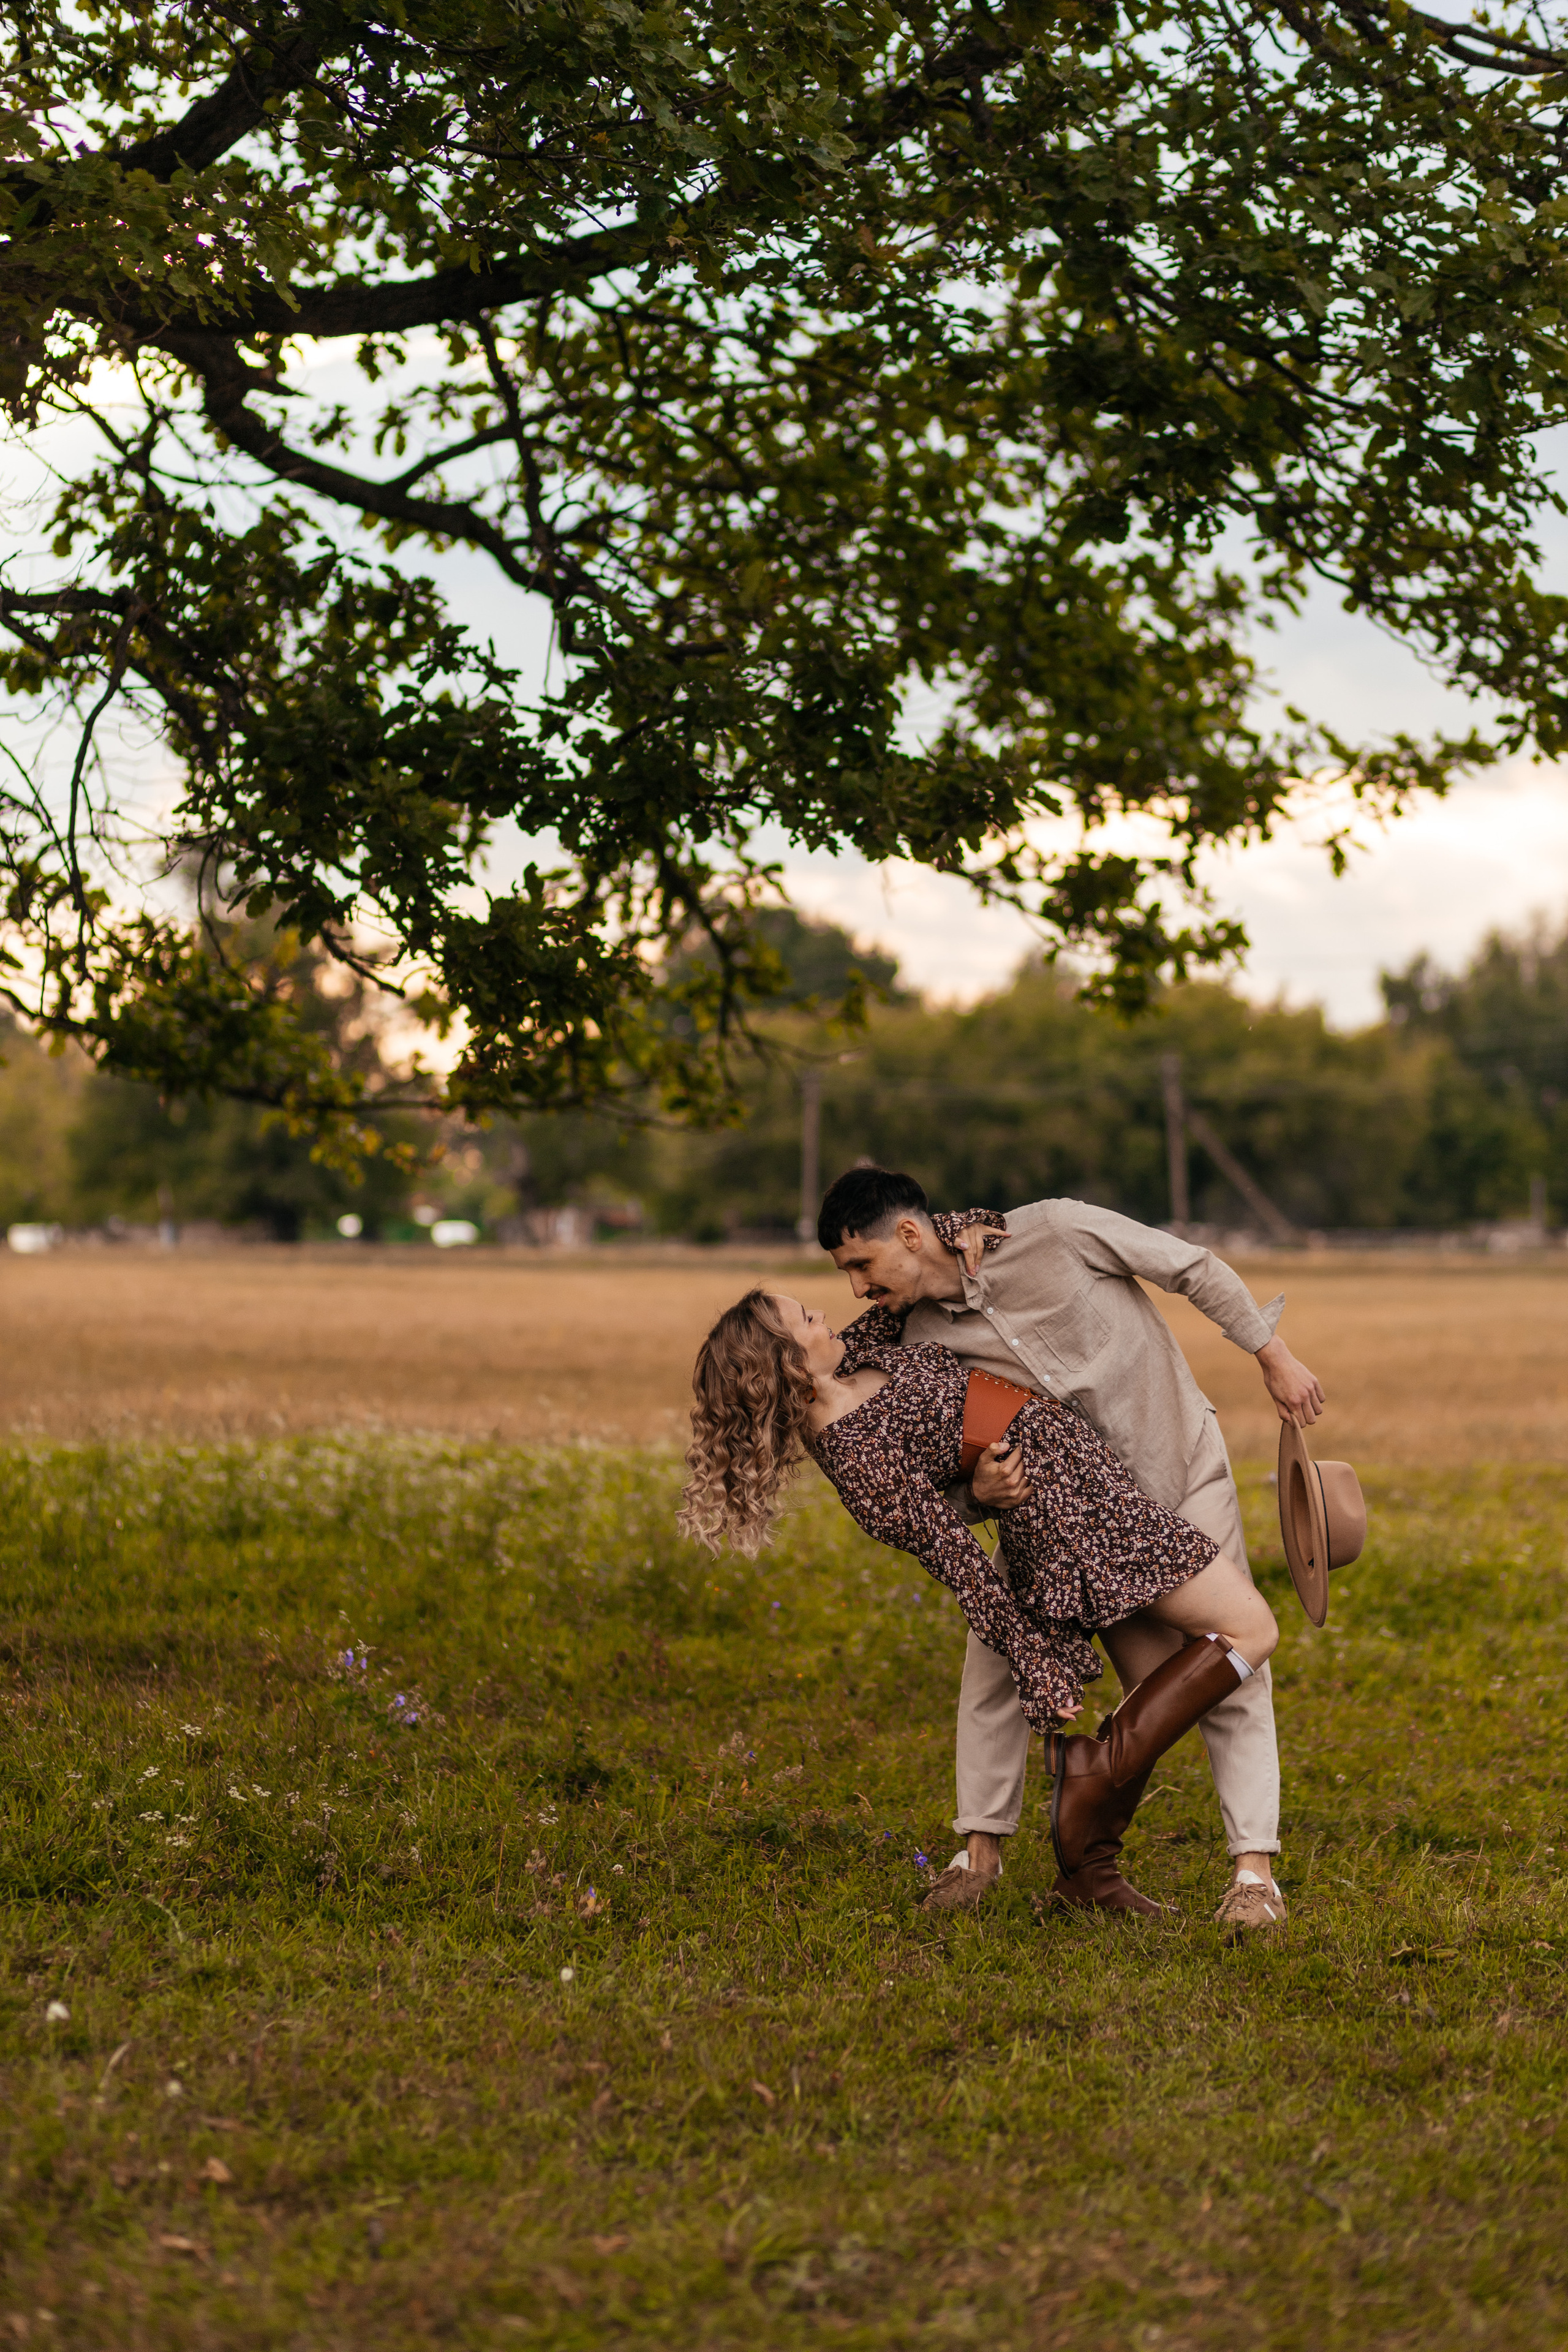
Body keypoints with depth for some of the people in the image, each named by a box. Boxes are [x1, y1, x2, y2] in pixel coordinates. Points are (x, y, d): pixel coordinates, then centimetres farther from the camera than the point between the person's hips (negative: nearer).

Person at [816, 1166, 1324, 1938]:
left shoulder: (1055, 1232, -23)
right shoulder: (920, 1339, -11)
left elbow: (1193, 1268, -12)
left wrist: (1275, 1358, -7)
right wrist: (979, 1493, -31)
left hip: (1179, 1469, -4)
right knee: (995, 1649, -4)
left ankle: (1253, 1874, -7)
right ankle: (981, 1849, 11)